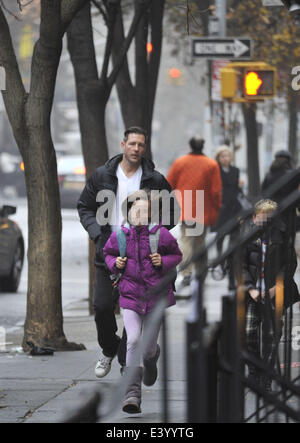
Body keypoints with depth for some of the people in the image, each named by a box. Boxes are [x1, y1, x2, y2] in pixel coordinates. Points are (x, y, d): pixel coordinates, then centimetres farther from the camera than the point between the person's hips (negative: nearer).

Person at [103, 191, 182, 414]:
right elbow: (108, 253, 17)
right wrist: (115, 263, -4)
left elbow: (177, 255, 8)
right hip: (130, 296, 0)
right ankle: (133, 393, -18)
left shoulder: (160, 234, -6)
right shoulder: (119, 235, -1)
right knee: (133, 341, -17)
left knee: (149, 347, 9)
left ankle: (152, 359, 50)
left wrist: (163, 261, -12)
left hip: (156, 296, 0)